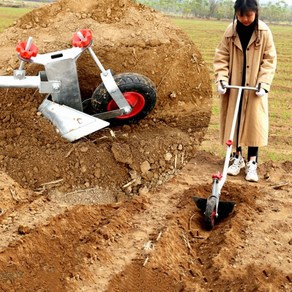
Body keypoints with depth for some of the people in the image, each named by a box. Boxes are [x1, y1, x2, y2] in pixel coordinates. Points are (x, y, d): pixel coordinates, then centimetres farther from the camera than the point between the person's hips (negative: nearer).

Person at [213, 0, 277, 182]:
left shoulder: (264, 32, -10)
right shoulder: (231, 31, -5)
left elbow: (270, 60, -6)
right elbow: (221, 56, -1)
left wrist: (264, 83, -16)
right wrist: (221, 78, -14)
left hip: (254, 88, -2)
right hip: (234, 86, 2)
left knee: (254, 123, 0)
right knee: (234, 122, 8)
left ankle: (252, 163, 10)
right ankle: (237, 158, 24)